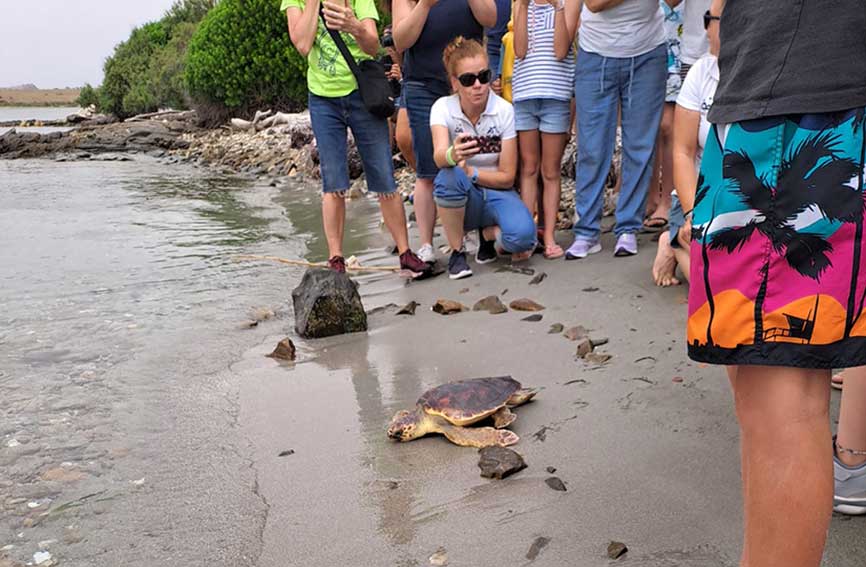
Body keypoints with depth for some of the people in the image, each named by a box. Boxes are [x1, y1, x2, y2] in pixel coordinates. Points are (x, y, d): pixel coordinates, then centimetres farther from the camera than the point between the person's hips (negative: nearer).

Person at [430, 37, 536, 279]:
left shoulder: (503, 110, -10)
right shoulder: (443, 108, -10)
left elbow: (507, 177, -8)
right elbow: (439, 156, -31)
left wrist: (470, 172, -21)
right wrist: (454, 155, -54)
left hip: (496, 192, 0)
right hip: (462, 196, 0)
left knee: (522, 236, -32)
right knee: (449, 176, -36)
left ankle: (490, 231, 7)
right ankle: (457, 252, -12)